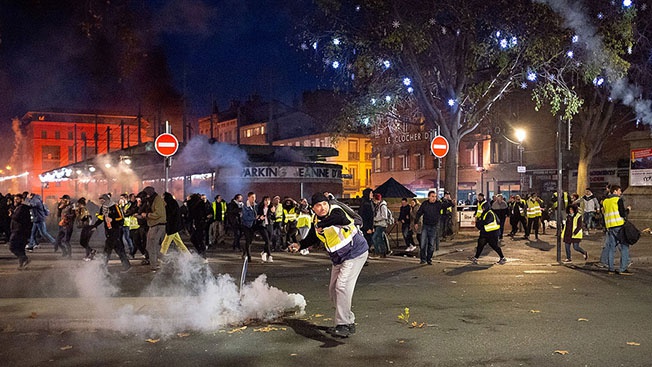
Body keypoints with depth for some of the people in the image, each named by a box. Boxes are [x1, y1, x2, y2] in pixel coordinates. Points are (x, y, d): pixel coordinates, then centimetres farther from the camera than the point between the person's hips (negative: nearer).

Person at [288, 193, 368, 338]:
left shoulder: (335, 211, -22)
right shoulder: (316, 220, 1)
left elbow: (340, 218, -48)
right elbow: (312, 238, 17)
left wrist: (321, 224, -48)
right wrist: (300, 245, 2)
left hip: (355, 254, -9)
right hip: (338, 259, 9)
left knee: (342, 286, -20)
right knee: (333, 290, 13)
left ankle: (343, 325, -16)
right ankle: (349, 321, 27)